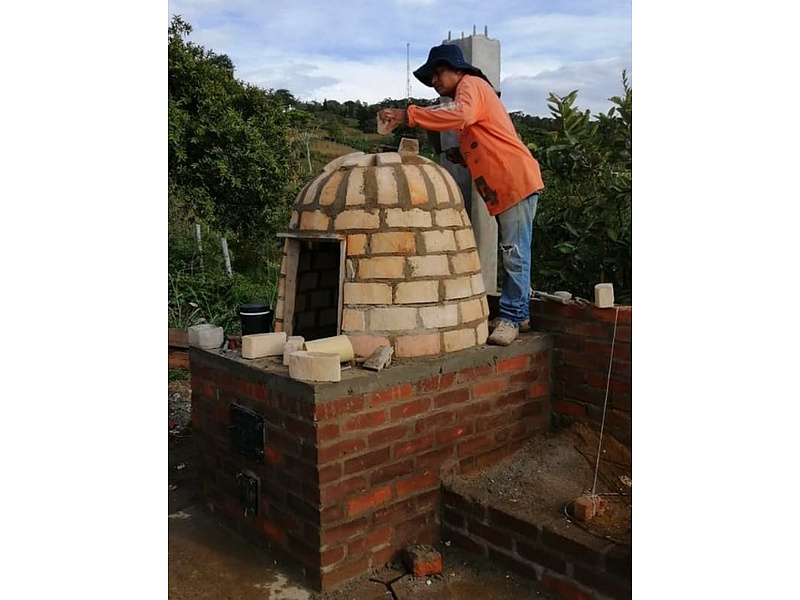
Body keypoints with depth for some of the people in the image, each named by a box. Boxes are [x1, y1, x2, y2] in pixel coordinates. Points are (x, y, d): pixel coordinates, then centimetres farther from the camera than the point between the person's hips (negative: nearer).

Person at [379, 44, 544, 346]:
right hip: (501, 188, 11)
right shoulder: (467, 94, 25)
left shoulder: (471, 85, -6)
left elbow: (460, 115, -31)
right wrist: (462, 156, 8)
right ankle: (517, 314, 18)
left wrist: (407, 114, -31)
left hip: (516, 181, -11)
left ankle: (512, 317, -3)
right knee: (511, 253, 12)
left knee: (515, 253, -7)